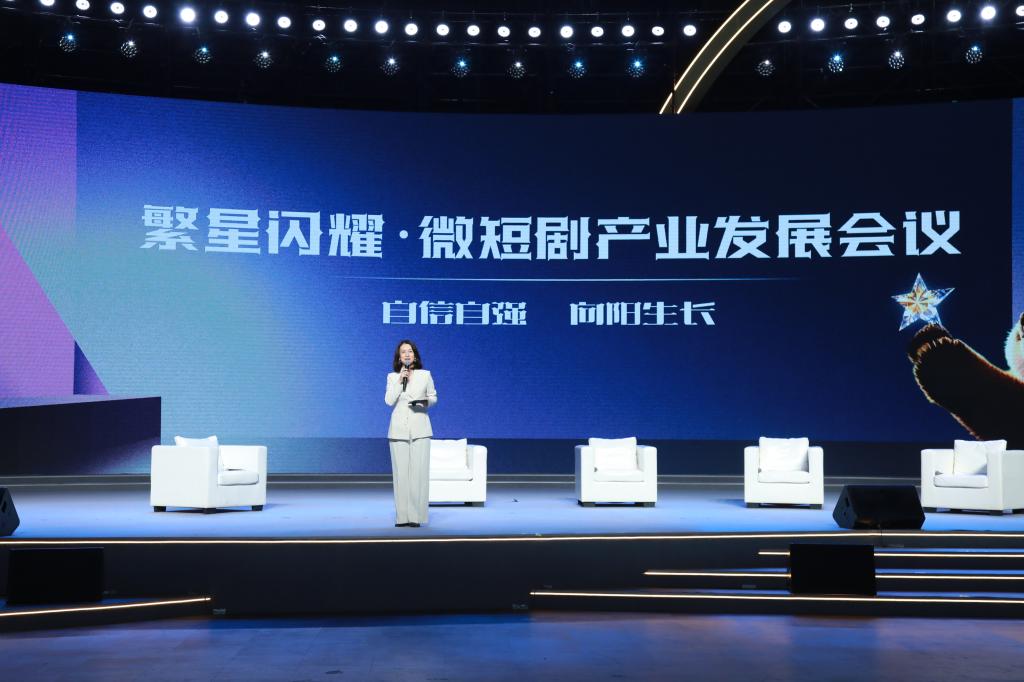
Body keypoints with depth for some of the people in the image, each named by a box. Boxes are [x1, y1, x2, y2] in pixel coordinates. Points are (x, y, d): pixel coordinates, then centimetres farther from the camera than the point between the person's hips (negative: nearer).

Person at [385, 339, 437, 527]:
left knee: (419, 472, -7)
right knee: (400, 472, -2)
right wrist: (400, 381, -9)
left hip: (419, 429, 0)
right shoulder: (393, 377, 8)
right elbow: (389, 401, -3)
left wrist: (426, 402, -7)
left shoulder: (425, 375, 7)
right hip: (398, 430, 1)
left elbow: (433, 397, 13)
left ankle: (416, 516, -3)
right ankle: (402, 516, 3)